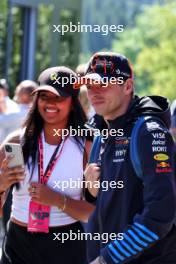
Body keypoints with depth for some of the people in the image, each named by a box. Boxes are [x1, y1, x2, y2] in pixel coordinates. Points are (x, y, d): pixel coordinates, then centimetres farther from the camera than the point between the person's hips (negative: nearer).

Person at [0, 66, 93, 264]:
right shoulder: (16, 142, -1)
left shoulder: (86, 148, -6)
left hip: (66, 247, -2)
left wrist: (58, 200, -19)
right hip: (18, 243, 2)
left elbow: (96, 212, -6)